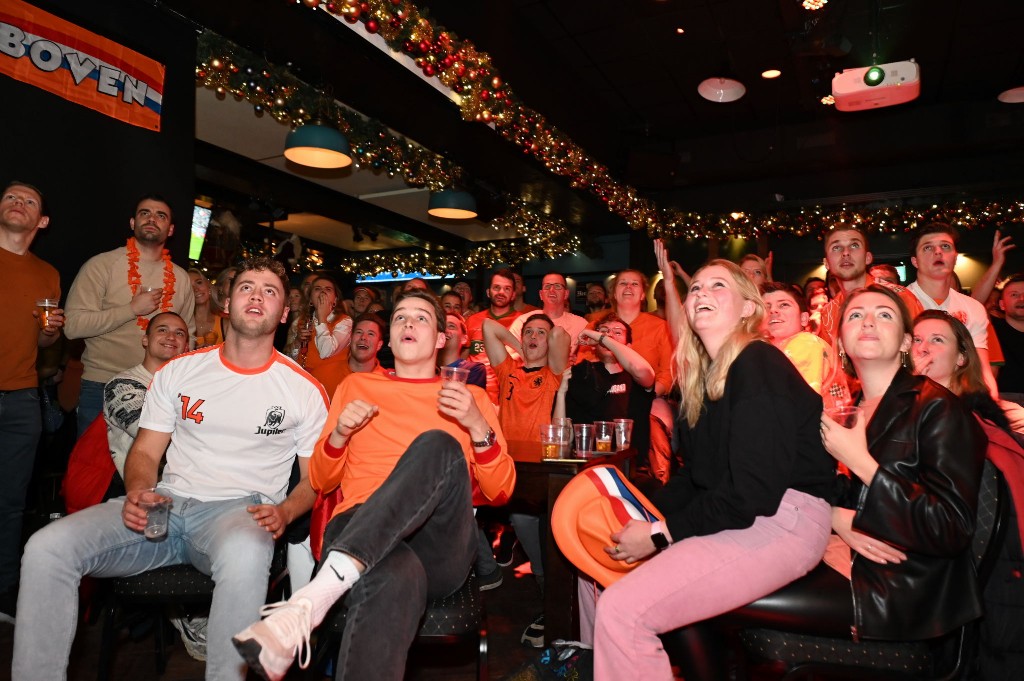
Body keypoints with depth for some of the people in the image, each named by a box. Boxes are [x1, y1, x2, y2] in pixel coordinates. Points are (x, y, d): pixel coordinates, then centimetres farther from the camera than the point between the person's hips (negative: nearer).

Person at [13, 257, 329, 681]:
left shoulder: (305, 390, 3)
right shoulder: (178, 372, 12)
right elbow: (145, 452, 14)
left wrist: (284, 512, -15)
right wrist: (137, 492, -9)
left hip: (241, 510, -3)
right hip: (167, 504, 4)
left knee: (245, 555, -40)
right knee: (47, 548, -19)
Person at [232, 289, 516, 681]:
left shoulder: (471, 397, 20)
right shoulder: (356, 386, 24)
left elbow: (500, 493, 11)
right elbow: (321, 481, 22)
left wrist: (478, 425, -6)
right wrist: (339, 434, 0)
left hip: (441, 548, 2)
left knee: (439, 445, -35)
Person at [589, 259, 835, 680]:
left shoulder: (759, 366, -15)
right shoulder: (704, 375, 12)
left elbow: (753, 490, -22)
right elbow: (693, 474, 12)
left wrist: (661, 534, -16)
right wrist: (646, 517, -3)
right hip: (720, 516, 9)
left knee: (623, 610, -22)